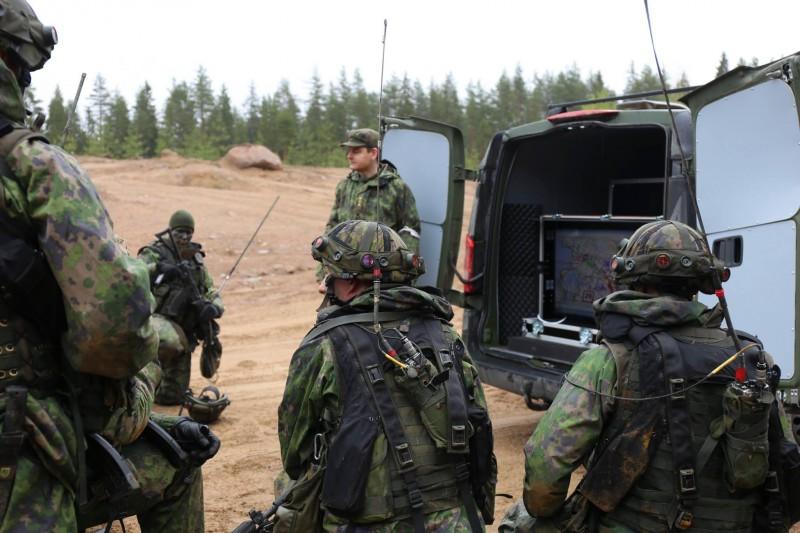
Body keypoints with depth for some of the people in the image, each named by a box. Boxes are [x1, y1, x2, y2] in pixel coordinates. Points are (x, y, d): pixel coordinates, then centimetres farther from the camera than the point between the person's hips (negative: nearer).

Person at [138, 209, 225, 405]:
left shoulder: (196, 260, 13)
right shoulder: (155, 253, -3)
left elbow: (212, 293, 11)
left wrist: (214, 308, -11)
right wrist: (157, 268, -32)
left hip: (184, 328, 5)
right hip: (158, 318, -5)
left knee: (172, 397, 0)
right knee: (170, 342, -41)